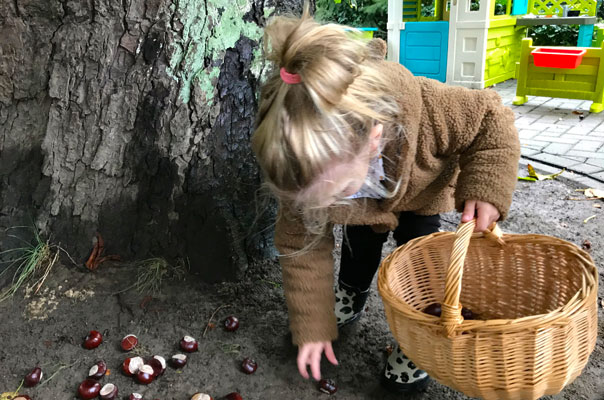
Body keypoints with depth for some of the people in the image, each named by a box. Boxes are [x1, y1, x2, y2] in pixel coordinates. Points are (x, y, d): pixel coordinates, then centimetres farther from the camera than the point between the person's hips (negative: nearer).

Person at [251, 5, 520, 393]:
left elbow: (492, 119, -28)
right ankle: (350, 298, 37)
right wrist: (312, 328, -20)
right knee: (360, 243, 5)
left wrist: (484, 187, -43)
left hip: (422, 189, -1)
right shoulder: (308, 170, -39)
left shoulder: (425, 108, -49)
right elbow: (301, 246, -25)